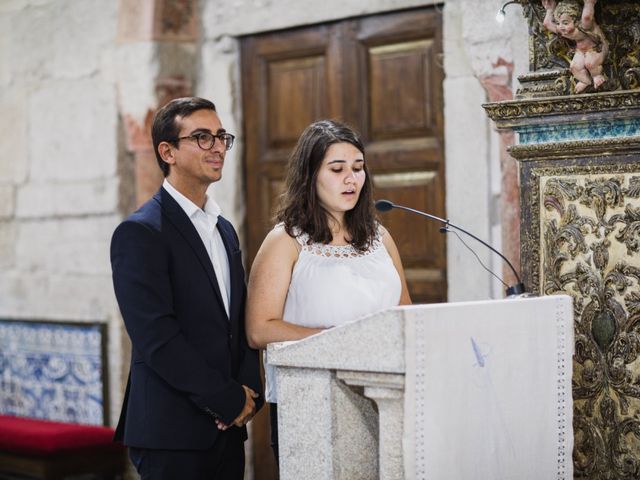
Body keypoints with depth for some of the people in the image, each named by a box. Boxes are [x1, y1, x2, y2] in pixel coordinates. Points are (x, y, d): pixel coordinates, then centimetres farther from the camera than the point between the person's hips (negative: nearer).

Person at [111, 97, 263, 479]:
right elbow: (157, 337, -16)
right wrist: (229, 400, -12)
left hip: (228, 429, 7)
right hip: (172, 434, -7)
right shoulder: (139, 232, -9)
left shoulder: (225, 230, 16)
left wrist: (249, 391, -1)